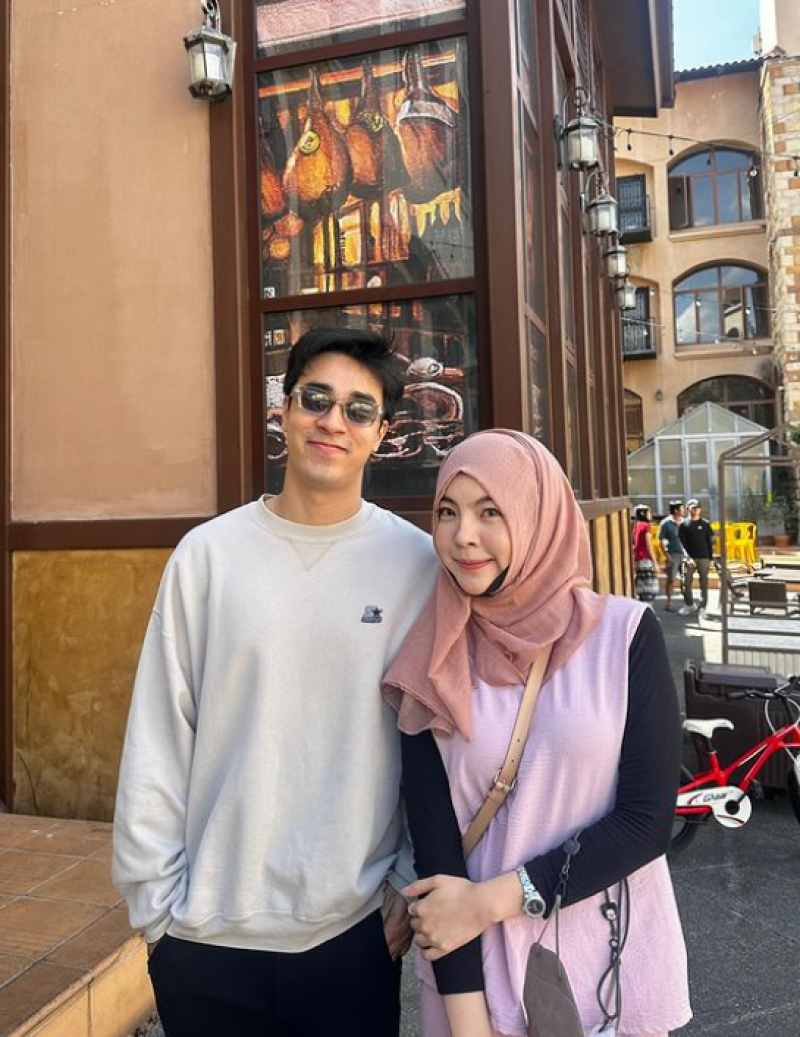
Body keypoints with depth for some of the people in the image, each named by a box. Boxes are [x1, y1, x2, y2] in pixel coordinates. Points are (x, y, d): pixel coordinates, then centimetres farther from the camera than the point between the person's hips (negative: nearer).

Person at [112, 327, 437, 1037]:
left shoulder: (416, 561, -7)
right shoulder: (209, 553, -5)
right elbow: (158, 740, -1)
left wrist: (413, 881, 0)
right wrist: (154, 897, 0)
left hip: (358, 928, 0)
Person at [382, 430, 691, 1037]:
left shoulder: (625, 633, -12)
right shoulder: (435, 665, -7)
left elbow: (648, 821, -12)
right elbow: (432, 838, -8)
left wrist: (491, 899, -15)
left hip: (612, 966, 0)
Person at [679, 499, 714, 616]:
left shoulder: (705, 524, 7)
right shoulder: (684, 524, 3)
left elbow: (709, 543, 8)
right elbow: (682, 543, -2)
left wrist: (710, 558, 2)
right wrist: (688, 557, -13)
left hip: (704, 558, 1)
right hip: (690, 558, -1)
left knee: (704, 583, 2)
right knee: (687, 583, -1)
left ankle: (702, 607, 9)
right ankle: (688, 604, 15)